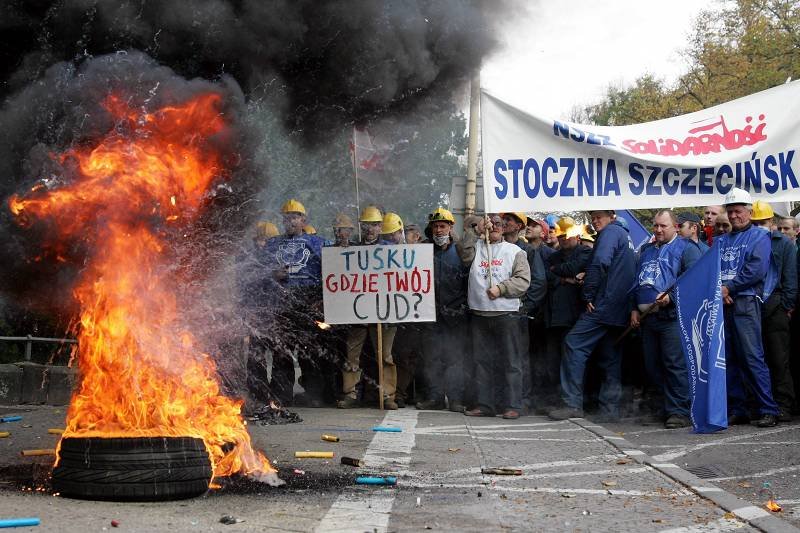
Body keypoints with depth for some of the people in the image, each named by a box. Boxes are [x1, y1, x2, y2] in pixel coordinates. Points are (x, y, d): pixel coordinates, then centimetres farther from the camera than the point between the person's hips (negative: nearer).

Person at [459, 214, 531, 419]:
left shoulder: (515, 251, 7)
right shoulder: (476, 247, 14)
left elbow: (523, 280, -2)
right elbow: (464, 253, -8)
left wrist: (501, 288, -13)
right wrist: (476, 231, -11)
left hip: (506, 313, -3)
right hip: (479, 313, 3)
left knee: (510, 361, -3)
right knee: (482, 361, 7)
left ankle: (512, 405, 1)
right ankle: (485, 404, 13)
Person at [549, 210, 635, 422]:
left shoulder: (610, 232, -6)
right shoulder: (625, 235, 23)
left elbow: (599, 263, -22)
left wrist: (588, 295, -14)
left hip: (604, 305, -10)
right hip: (620, 309, 10)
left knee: (574, 345, -10)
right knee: (611, 357, 10)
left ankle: (572, 404, -14)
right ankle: (610, 408, 10)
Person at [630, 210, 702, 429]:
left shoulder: (686, 248, 1)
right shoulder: (646, 250, 23)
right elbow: (637, 282, 27)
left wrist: (671, 296, -20)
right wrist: (634, 308, 16)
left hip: (671, 315, -7)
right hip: (647, 317, 8)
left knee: (675, 365, -10)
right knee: (651, 366, 8)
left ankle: (679, 411, -7)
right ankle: (667, 406, 20)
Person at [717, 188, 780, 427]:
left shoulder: (759, 237, 4)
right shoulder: (720, 241, 22)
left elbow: (757, 270, -10)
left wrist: (729, 288, -9)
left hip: (745, 302, -6)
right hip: (720, 305, 6)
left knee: (752, 358, -11)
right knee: (727, 360, 6)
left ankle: (768, 410, -10)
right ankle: (736, 410, 11)